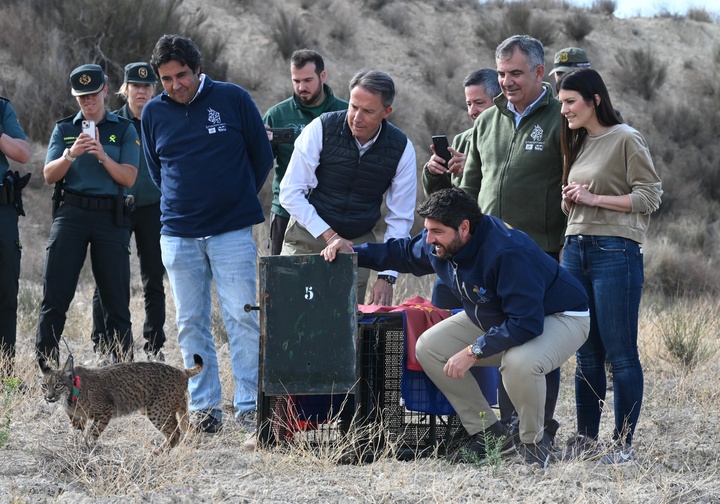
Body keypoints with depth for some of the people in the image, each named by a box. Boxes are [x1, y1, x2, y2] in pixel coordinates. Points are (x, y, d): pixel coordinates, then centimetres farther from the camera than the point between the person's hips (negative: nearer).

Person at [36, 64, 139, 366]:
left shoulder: (124, 130, 9)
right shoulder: (64, 129, 13)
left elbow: (129, 178, -1)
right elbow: (49, 175, 4)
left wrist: (103, 156, -17)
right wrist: (71, 154, -14)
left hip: (110, 217, -1)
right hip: (70, 214, 1)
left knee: (116, 300, 0)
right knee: (55, 294, -6)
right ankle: (44, 364, -6)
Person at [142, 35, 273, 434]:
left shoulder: (233, 99, -2)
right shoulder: (153, 113, 5)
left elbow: (262, 156, 8)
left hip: (233, 231, -3)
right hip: (178, 233, 3)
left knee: (242, 318, -6)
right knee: (191, 323, 5)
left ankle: (249, 407, -3)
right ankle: (204, 406, 12)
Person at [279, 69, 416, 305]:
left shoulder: (401, 148, -8)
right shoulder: (321, 129, -13)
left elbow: (400, 219, -2)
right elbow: (291, 192, -11)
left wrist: (386, 276, -10)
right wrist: (328, 235, -19)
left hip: (358, 244, 1)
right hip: (308, 236, -1)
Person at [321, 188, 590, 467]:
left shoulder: (508, 252, -37)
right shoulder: (439, 244, -10)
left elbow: (526, 323, -39)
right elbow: (403, 252, 14)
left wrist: (473, 352, -34)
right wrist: (353, 252, 0)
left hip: (559, 316, -9)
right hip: (496, 317, 9)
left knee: (519, 362, -41)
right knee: (428, 348, -4)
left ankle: (535, 443, -11)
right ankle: (488, 433, 5)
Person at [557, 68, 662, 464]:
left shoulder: (626, 140, -5)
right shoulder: (578, 143, 17)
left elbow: (649, 197, -9)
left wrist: (593, 198, -12)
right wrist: (569, 199, 4)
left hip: (616, 252, -7)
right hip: (575, 249, 7)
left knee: (620, 353, -5)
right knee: (586, 353, 8)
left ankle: (623, 443, -2)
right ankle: (585, 438, 13)